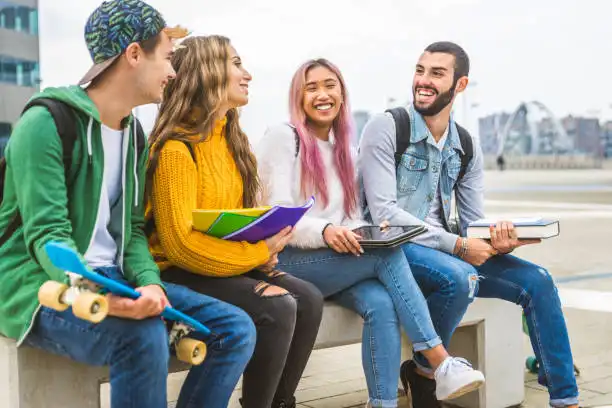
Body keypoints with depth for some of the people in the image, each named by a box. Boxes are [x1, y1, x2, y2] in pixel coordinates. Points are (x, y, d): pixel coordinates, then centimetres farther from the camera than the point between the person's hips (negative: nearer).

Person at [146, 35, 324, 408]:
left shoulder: (230, 137, 11)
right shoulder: (177, 146, -18)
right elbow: (180, 244, -23)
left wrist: (265, 245, -6)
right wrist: (258, 253, -19)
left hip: (236, 262, 8)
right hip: (182, 271, -8)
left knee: (309, 300, -12)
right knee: (277, 308, -27)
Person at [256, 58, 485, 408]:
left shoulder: (346, 150, 18)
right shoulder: (282, 138, -3)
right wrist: (323, 231, -30)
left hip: (340, 261, 6)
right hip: (290, 262, -6)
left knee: (381, 304, -28)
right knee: (389, 253, -28)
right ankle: (443, 365, -26)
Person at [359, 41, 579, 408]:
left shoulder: (466, 148, 9)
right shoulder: (386, 128, -8)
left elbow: (474, 223, 8)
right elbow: (383, 212, -17)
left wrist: (498, 242, -18)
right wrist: (456, 245, -22)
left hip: (447, 253, 6)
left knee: (537, 280, -8)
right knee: (460, 278, -34)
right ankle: (422, 373, -8)